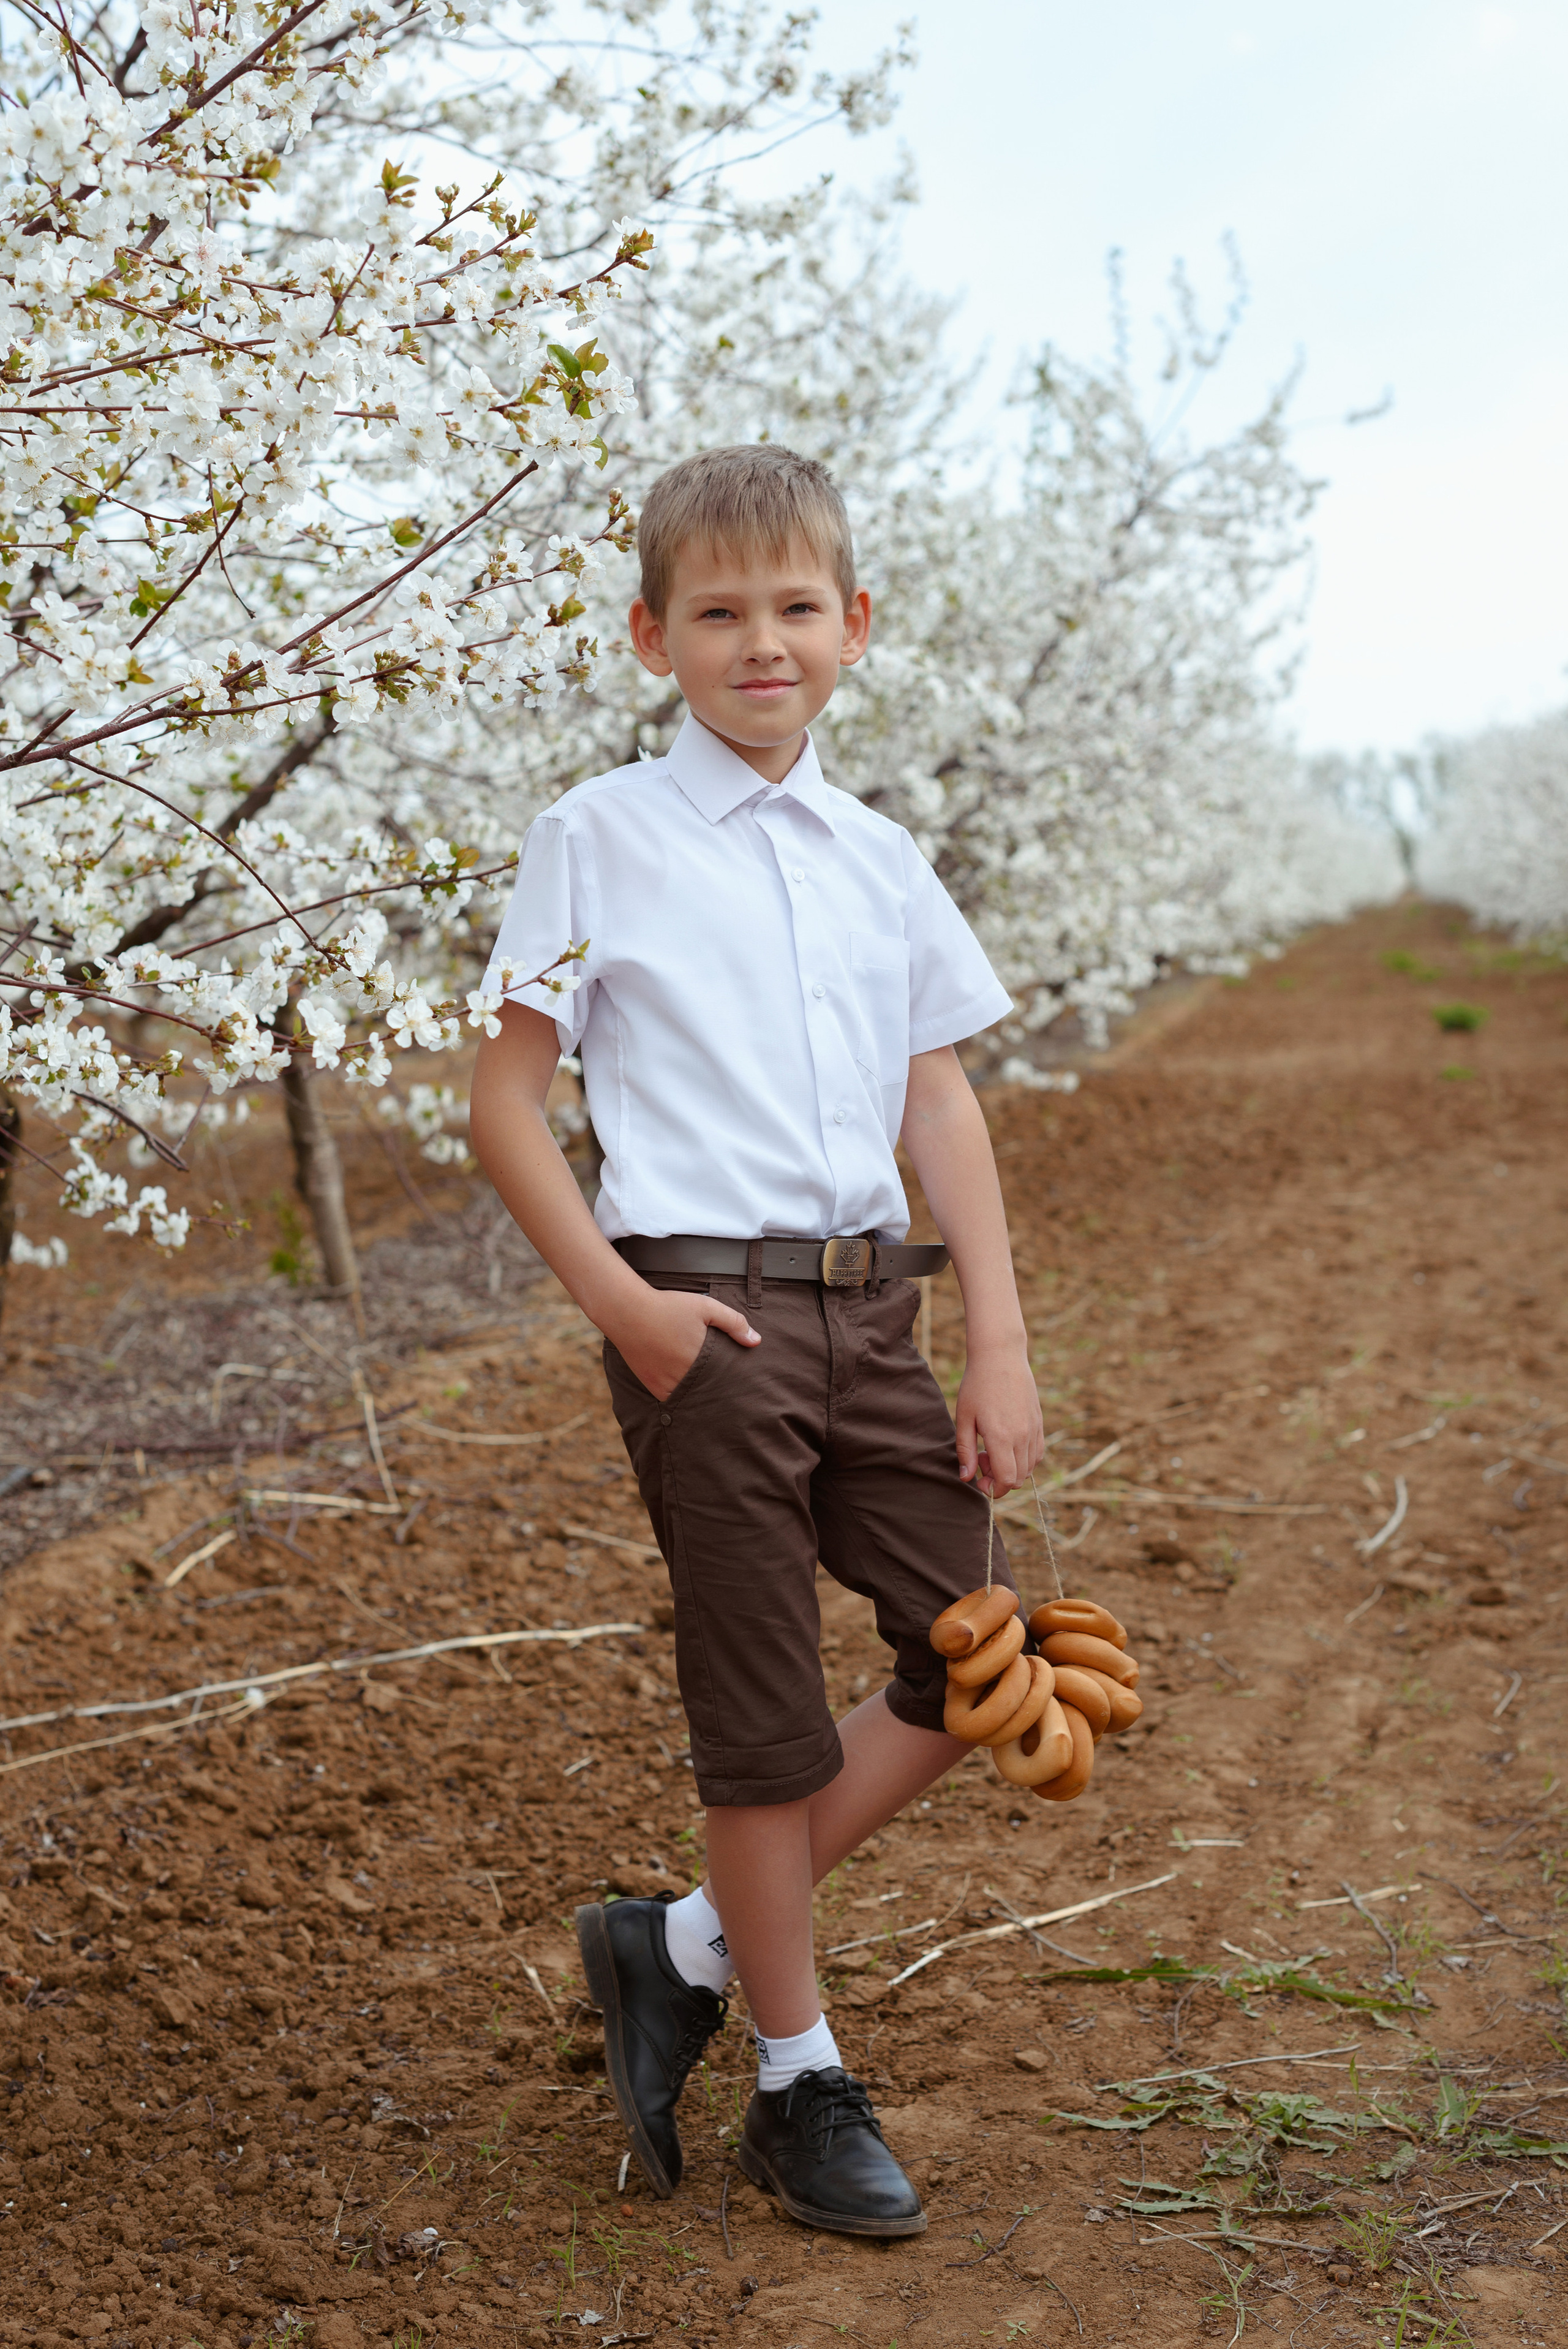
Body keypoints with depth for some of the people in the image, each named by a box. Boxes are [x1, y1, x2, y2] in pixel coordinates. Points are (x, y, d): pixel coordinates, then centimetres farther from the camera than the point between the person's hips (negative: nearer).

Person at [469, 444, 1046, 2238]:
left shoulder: (883, 860, 12)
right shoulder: (599, 839, -2)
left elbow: (942, 1103, 11)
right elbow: (504, 1101, -2)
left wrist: (1000, 1342, 3)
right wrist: (623, 1305, -12)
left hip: (869, 1303, 6)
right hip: (703, 1314, -5)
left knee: (972, 1666, 5)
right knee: (769, 1710, 2)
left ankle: (684, 1950, 20)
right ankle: (800, 2085, 22)